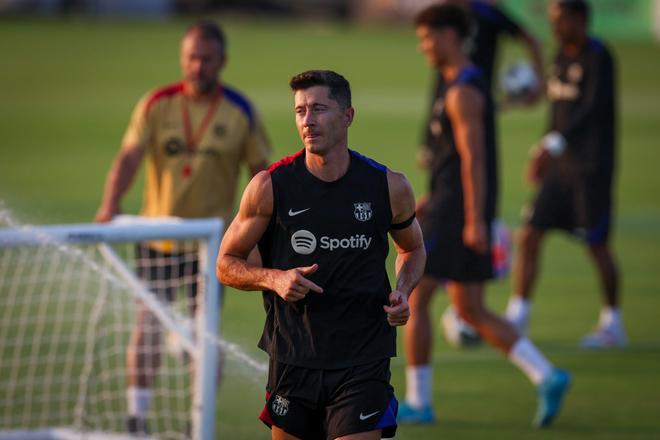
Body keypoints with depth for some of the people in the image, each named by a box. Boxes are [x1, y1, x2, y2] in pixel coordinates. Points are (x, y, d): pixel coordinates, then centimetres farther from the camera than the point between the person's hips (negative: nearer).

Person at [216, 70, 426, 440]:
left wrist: (403, 292, -3)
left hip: (362, 364, -1)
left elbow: (413, 248, 18)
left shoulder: (389, 187, -2)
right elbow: (227, 264, 4)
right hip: (292, 363, 1)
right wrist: (273, 278, -16)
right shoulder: (271, 186, -4)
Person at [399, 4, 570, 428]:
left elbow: (474, 157, -22)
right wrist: (432, 199, 24)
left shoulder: (463, 91, -16)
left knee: (415, 297, 0)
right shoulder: (469, 86, 17)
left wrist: (475, 221, -25)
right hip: (463, 212, 10)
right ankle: (547, 378, -1)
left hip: (457, 213, -10)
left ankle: (418, 402, 5)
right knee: (471, 311, 9)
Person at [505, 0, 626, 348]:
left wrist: (555, 143, -33)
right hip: (560, 166, 7)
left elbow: (593, 109, -24)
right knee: (529, 236, -2)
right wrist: (542, 159, 21)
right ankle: (517, 317, 0)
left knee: (597, 245, 0)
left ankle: (612, 324, 14)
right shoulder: (562, 57, 11)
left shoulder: (598, 58, -13)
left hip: (591, 168, -7)